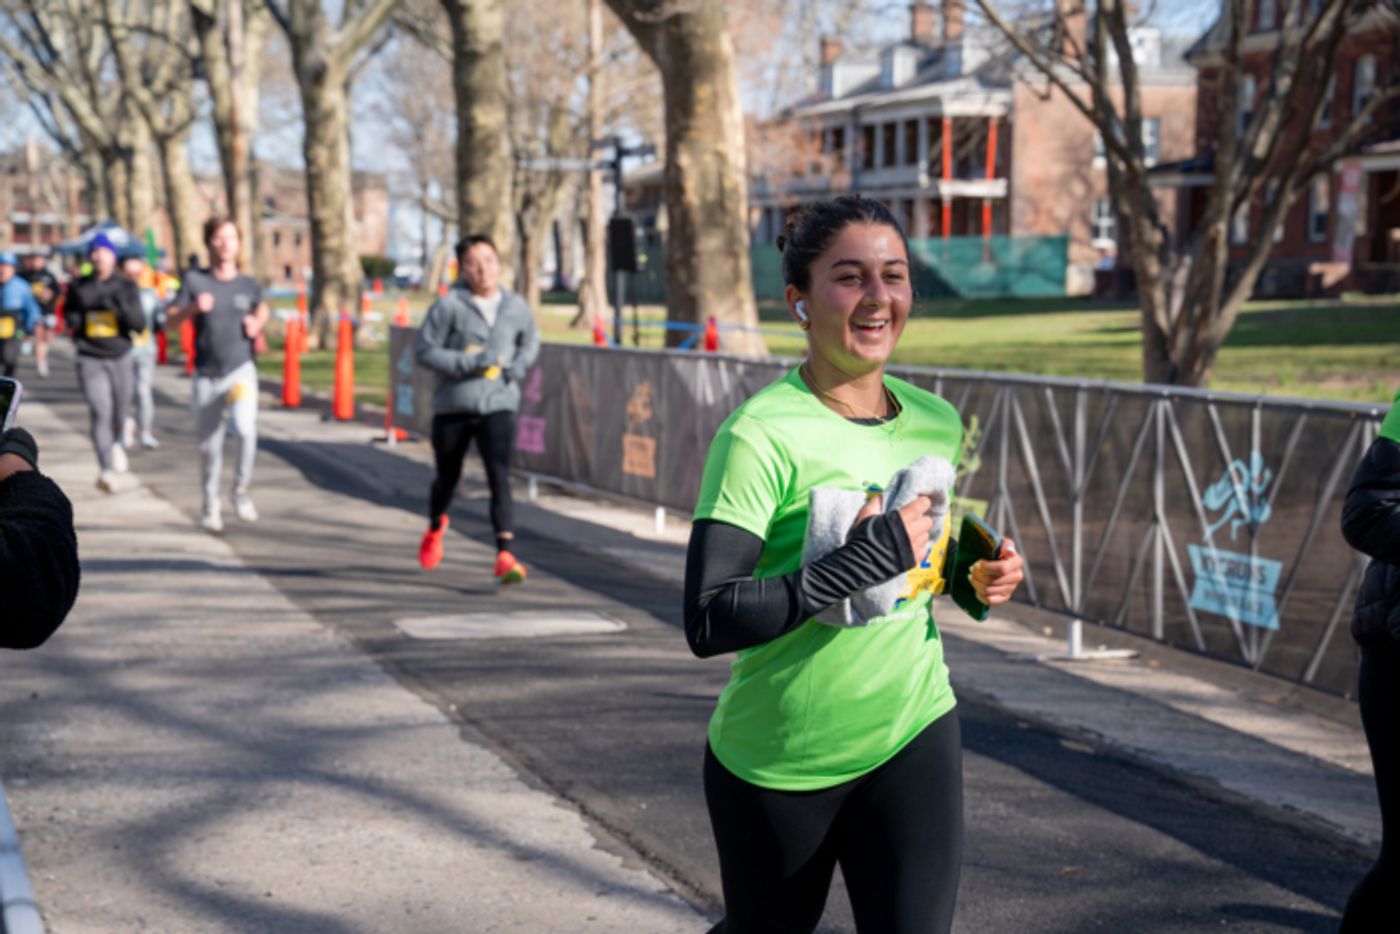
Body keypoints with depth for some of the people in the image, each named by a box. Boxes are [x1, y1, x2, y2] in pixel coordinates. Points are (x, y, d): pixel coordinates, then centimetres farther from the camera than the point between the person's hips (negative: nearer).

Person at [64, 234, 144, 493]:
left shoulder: (127, 287, 0)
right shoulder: (78, 287, 2)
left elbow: (139, 325, -6)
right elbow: (69, 314, 18)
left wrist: (122, 308, -23)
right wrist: (73, 321, -5)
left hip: (120, 357, 2)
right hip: (90, 360, -2)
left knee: (119, 413, 14)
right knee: (101, 412, -19)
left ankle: (116, 444, 50)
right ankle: (107, 471, -29)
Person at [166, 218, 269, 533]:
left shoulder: (248, 284, 3)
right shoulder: (194, 280, -2)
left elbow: (262, 307, 24)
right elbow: (171, 319, -2)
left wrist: (257, 324, 3)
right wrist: (194, 308, -21)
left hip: (241, 370, 0)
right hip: (207, 376, 0)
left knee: (245, 428, -25)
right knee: (210, 446, 8)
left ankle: (241, 489, -2)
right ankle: (211, 503, 32)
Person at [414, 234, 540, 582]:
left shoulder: (515, 306, 1)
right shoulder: (449, 305, -10)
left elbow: (531, 341, 20)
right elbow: (424, 350, -10)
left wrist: (519, 367, -1)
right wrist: (469, 362, -21)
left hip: (498, 405, 1)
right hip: (453, 405, -1)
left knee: (499, 476, -17)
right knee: (447, 477, 17)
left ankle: (505, 555, -19)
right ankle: (435, 527, 49)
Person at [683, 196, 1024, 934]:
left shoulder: (938, 424, 2)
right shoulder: (760, 436, -19)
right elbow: (709, 622, -27)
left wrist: (973, 577, -2)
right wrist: (871, 555, -30)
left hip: (913, 736, 4)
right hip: (777, 762, -4)